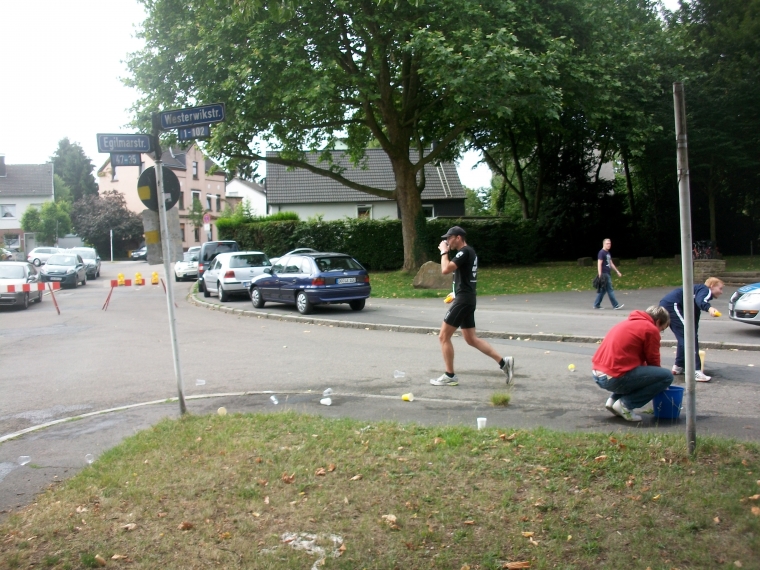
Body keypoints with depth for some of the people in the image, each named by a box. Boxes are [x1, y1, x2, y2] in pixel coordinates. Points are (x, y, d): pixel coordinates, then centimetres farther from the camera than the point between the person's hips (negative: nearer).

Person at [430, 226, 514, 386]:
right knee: (471, 339, 12)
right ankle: (504, 362, 6)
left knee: (443, 337, -3)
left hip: (463, 301, -10)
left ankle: (450, 376, 3)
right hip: (467, 300, 10)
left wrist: (444, 252, -10)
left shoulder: (465, 252, -14)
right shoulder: (469, 252, 17)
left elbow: (445, 270, -23)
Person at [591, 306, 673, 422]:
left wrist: (657, 377, 32)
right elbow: (653, 362, 5)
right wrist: (661, 384, 22)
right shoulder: (651, 329, -2)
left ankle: (613, 400, 15)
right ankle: (626, 404, -4)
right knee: (667, 376, -3)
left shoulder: (629, 323, 24)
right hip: (614, 378, -9)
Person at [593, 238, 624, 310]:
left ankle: (596, 305, 16)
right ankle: (616, 305, -7)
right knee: (610, 290, -7)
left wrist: (617, 271, 23)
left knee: (603, 290, 11)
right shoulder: (601, 252, -10)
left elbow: (611, 263, 25)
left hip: (608, 274, 9)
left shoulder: (608, 253, 18)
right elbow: (599, 264, -15)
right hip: (604, 274, -9)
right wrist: (600, 275, -20)